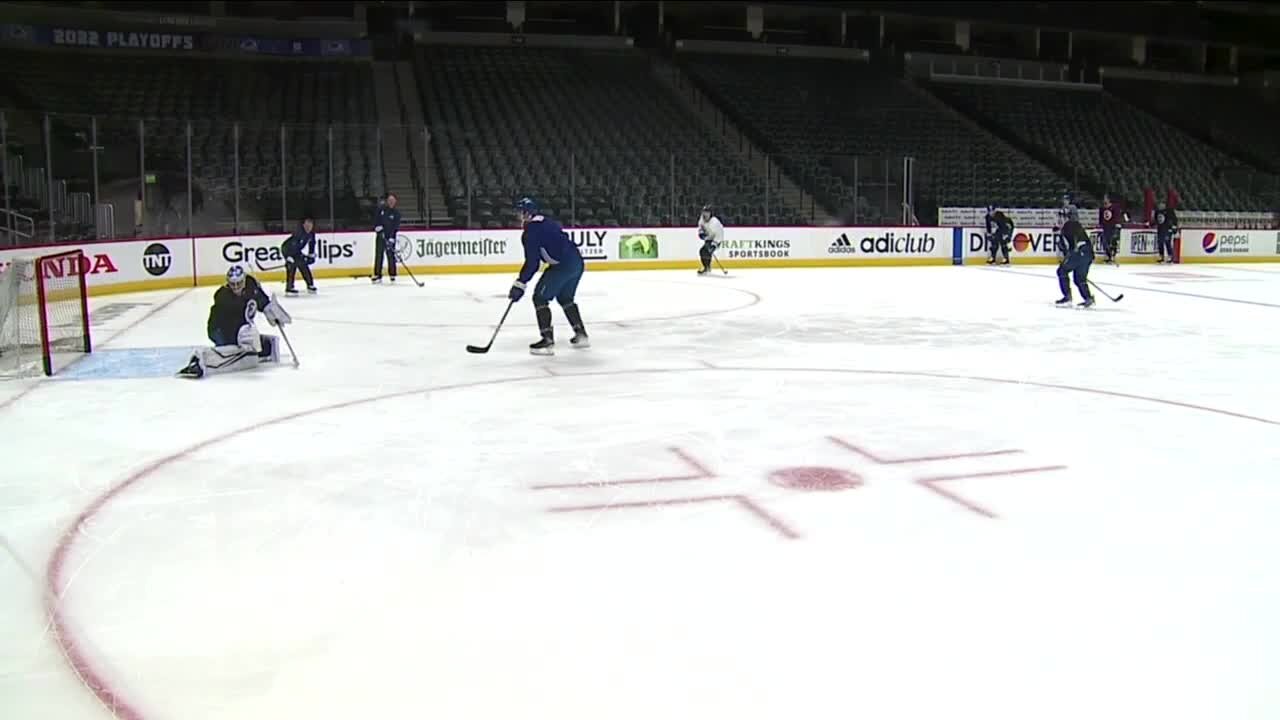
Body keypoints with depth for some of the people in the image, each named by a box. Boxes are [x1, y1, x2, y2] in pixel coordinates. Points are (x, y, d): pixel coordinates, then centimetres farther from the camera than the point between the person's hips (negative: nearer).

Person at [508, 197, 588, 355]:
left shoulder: (531, 231, -8)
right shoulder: (547, 222, 20)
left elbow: (531, 262, -13)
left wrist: (520, 284, -10)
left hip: (563, 265, -9)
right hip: (577, 262, 9)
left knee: (540, 298, 0)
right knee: (565, 298, 26)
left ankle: (548, 341, -4)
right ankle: (581, 335, 28)